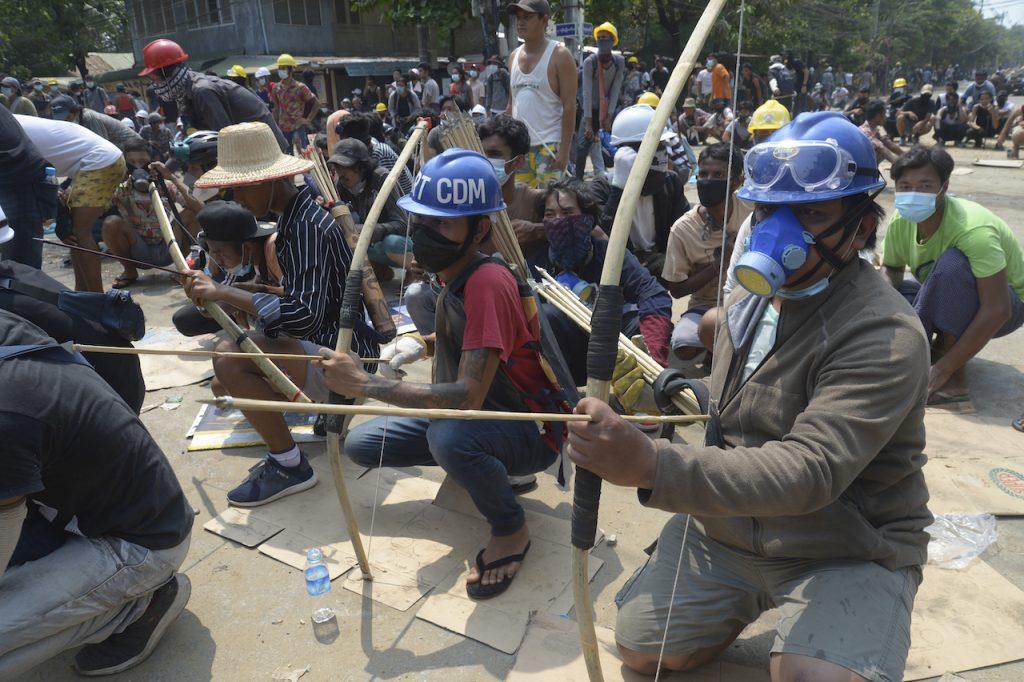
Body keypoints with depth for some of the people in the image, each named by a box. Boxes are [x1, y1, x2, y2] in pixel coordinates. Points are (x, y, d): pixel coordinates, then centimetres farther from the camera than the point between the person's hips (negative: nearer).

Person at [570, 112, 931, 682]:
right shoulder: (750, 298, 2)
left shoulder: (886, 336, -23)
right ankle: (752, 602, 30)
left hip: (848, 553, -5)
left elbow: (810, 470, -36)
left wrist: (652, 466, -48)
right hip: (725, 521, 6)